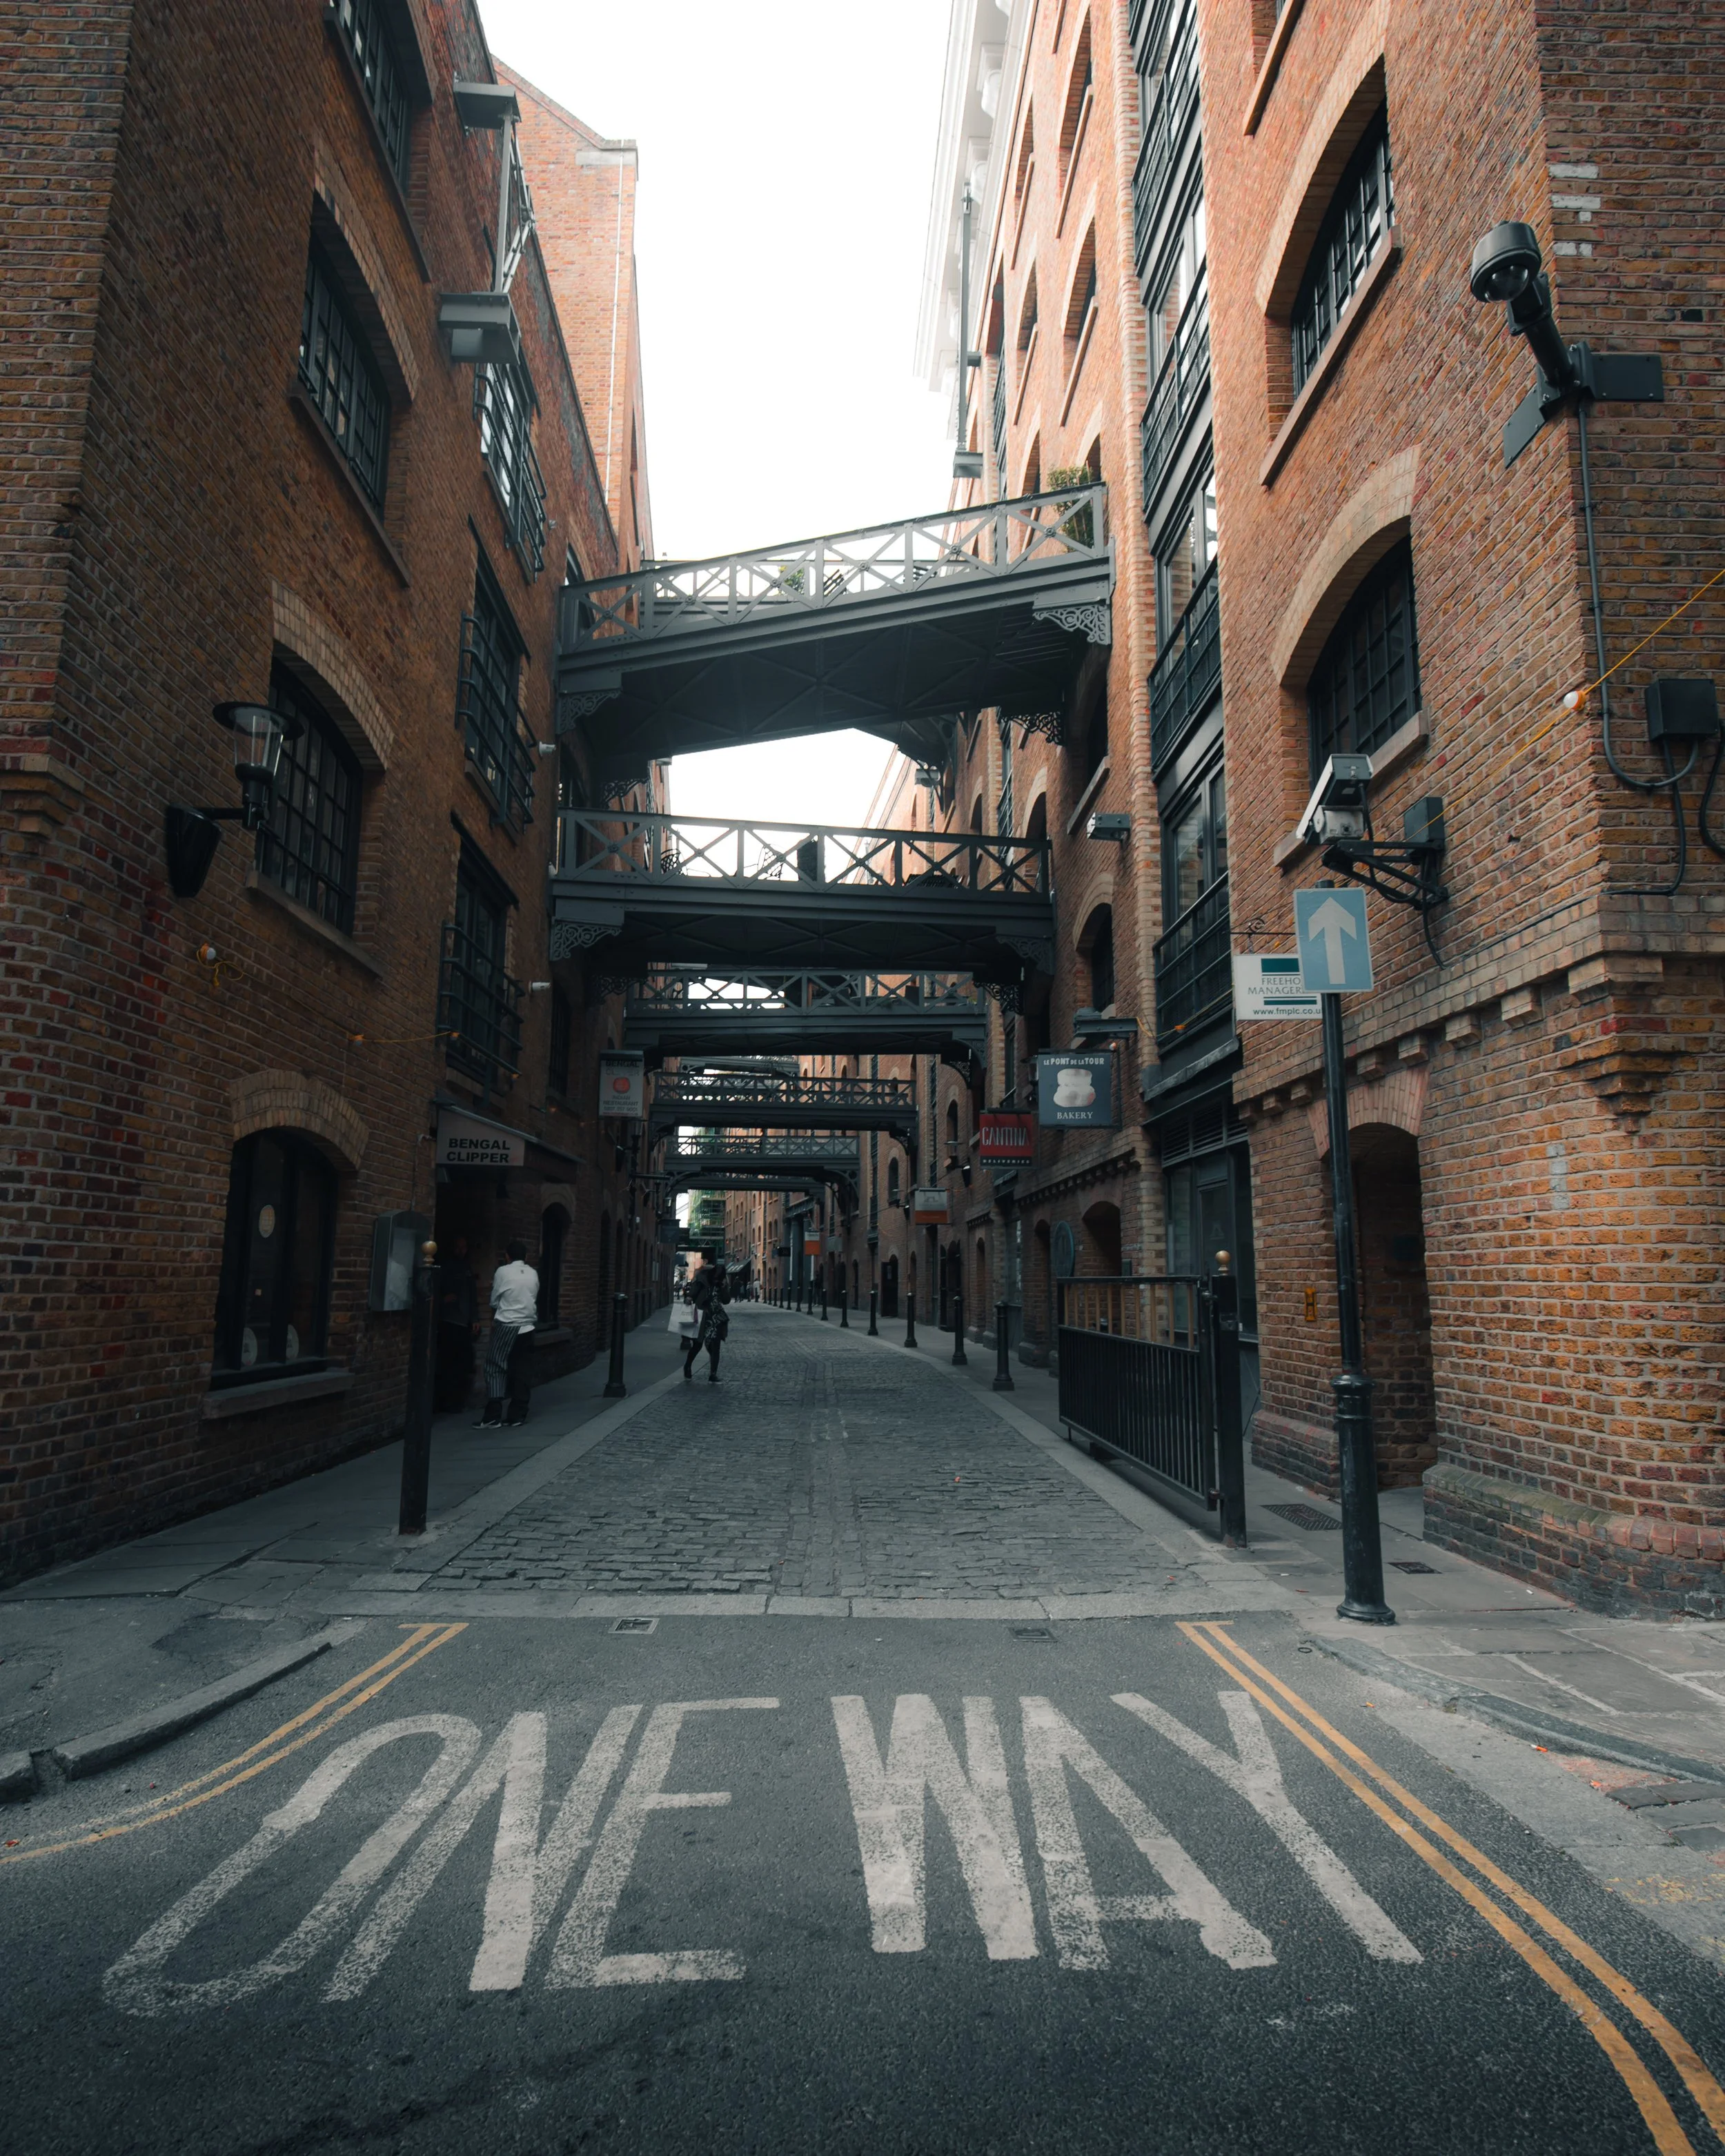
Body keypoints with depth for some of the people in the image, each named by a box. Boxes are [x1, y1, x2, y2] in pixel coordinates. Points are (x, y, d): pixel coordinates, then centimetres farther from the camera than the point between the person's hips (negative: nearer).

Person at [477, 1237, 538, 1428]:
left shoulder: (503, 1272, -5)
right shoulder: (533, 1274, 6)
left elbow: (494, 1301, 4)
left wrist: (493, 1321, 22)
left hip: (506, 1325, -5)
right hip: (526, 1326, 5)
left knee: (495, 1368, -2)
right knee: (519, 1370, 8)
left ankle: (493, 1416, -9)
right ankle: (518, 1416, 8)